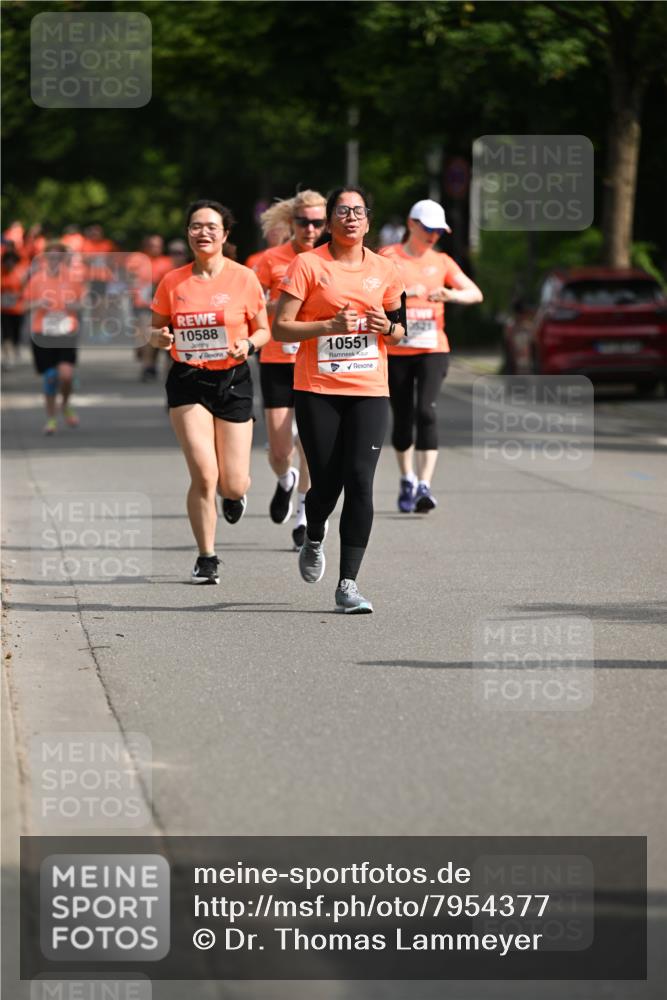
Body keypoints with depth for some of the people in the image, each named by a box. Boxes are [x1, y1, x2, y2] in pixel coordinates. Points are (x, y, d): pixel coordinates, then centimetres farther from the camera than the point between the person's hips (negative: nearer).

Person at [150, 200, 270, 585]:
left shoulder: (244, 279, -3)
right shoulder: (173, 282, 1)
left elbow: (263, 331, 5)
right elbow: (157, 330, 11)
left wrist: (248, 344, -17)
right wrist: (161, 337, -12)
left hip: (233, 380, 0)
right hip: (189, 380, 0)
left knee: (233, 484, -1)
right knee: (204, 475, -13)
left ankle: (235, 492, 39)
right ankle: (207, 558, 3)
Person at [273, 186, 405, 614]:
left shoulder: (385, 270, 9)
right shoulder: (308, 264, -2)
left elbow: (398, 333, 20)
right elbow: (281, 327, -5)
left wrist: (388, 327, -3)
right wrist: (331, 325, -17)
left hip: (369, 390, 2)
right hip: (317, 390, -2)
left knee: (360, 481, -11)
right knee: (326, 483, 0)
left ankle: (348, 582, -7)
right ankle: (314, 538, 36)